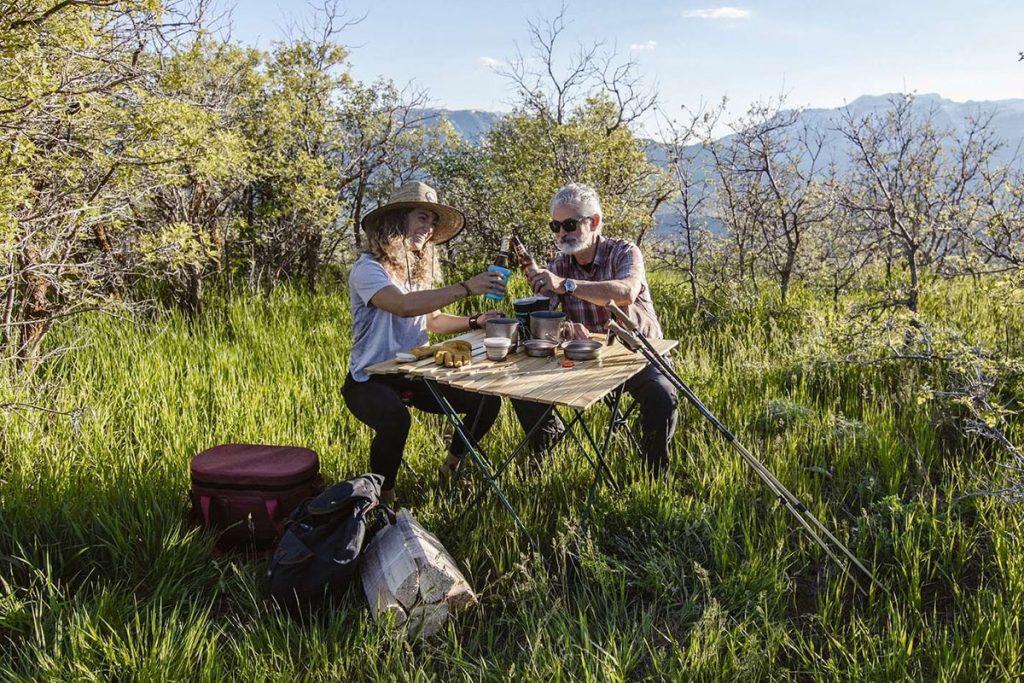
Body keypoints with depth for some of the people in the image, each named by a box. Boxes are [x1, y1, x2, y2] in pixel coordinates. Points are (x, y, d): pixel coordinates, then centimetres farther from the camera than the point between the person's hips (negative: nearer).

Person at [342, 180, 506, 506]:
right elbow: (404, 306, -35)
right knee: (395, 420, -40)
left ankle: (452, 467, 18)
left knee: (487, 401, -6)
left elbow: (431, 320, 21)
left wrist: (474, 322, 6)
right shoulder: (368, 268, -16)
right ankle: (383, 497, -13)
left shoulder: (419, 269, 10)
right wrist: (465, 289, -37)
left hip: (413, 375, 8)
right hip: (370, 379, -8)